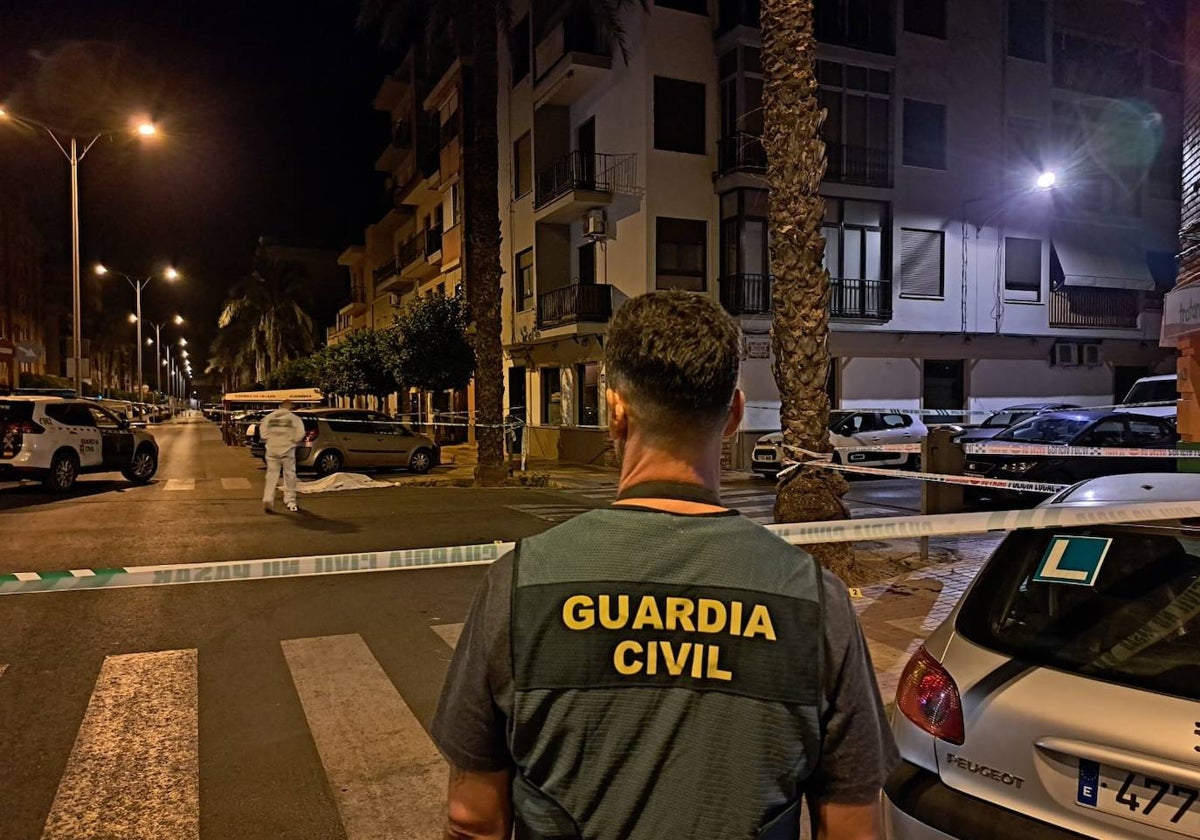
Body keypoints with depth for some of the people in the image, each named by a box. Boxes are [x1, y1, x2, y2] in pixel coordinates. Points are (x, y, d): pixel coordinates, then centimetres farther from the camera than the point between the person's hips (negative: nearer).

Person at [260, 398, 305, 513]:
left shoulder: (269, 417, 7)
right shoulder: (295, 418, -1)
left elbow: (262, 431, 1)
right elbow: (300, 434, -8)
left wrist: (267, 441, 14)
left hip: (272, 450, 2)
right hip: (287, 450, -2)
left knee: (271, 476, 7)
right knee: (289, 475, 9)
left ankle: (268, 499, -8)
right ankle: (290, 501, 15)